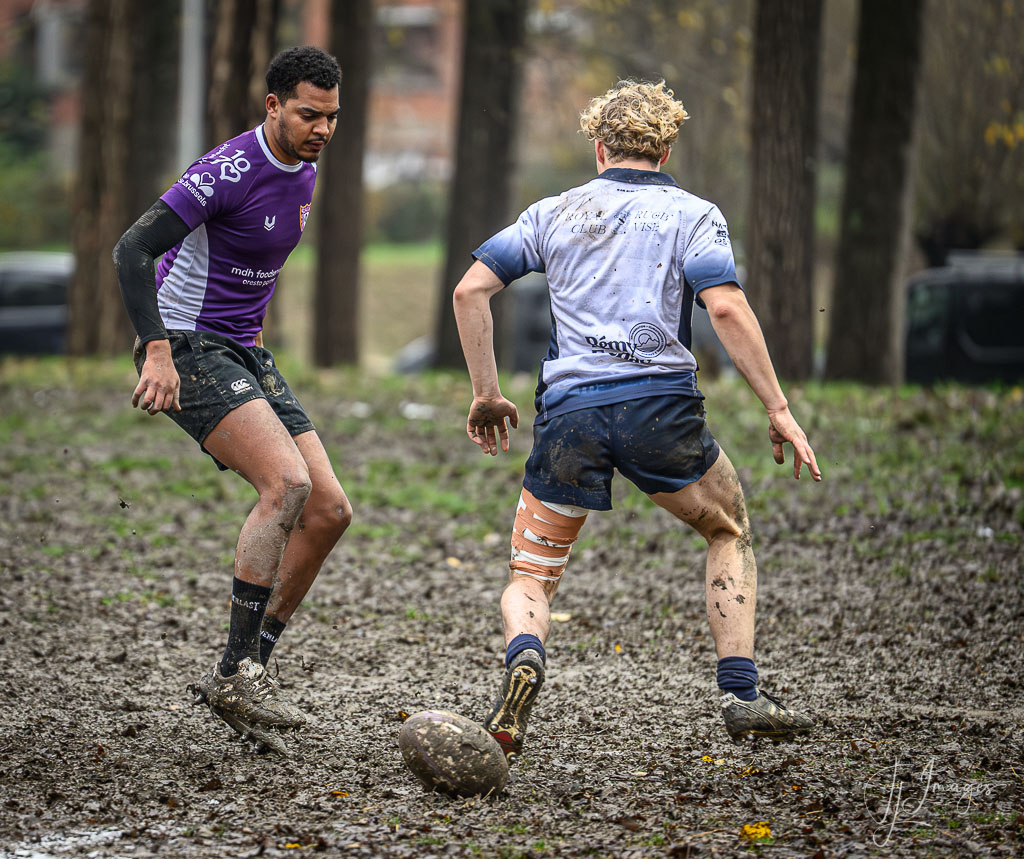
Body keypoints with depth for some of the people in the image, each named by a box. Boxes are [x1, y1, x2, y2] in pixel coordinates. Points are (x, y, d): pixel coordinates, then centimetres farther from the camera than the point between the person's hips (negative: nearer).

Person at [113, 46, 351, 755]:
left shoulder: (304, 174, 8)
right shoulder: (230, 171, -19)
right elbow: (133, 249, -24)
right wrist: (157, 349, -32)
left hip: (246, 353, 9)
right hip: (188, 350, -9)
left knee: (330, 511, -1)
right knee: (288, 481, -27)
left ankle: (247, 673, 6)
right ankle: (236, 673, -22)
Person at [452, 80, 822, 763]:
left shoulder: (555, 213, 17)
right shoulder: (692, 213, 8)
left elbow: (471, 289, 9)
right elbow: (726, 307, -8)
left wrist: (487, 394, 16)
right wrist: (779, 410, -6)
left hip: (569, 413, 1)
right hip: (661, 406, -1)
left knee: (532, 578, 12)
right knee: (730, 531, 25)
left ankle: (524, 655, -23)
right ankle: (742, 695, 14)